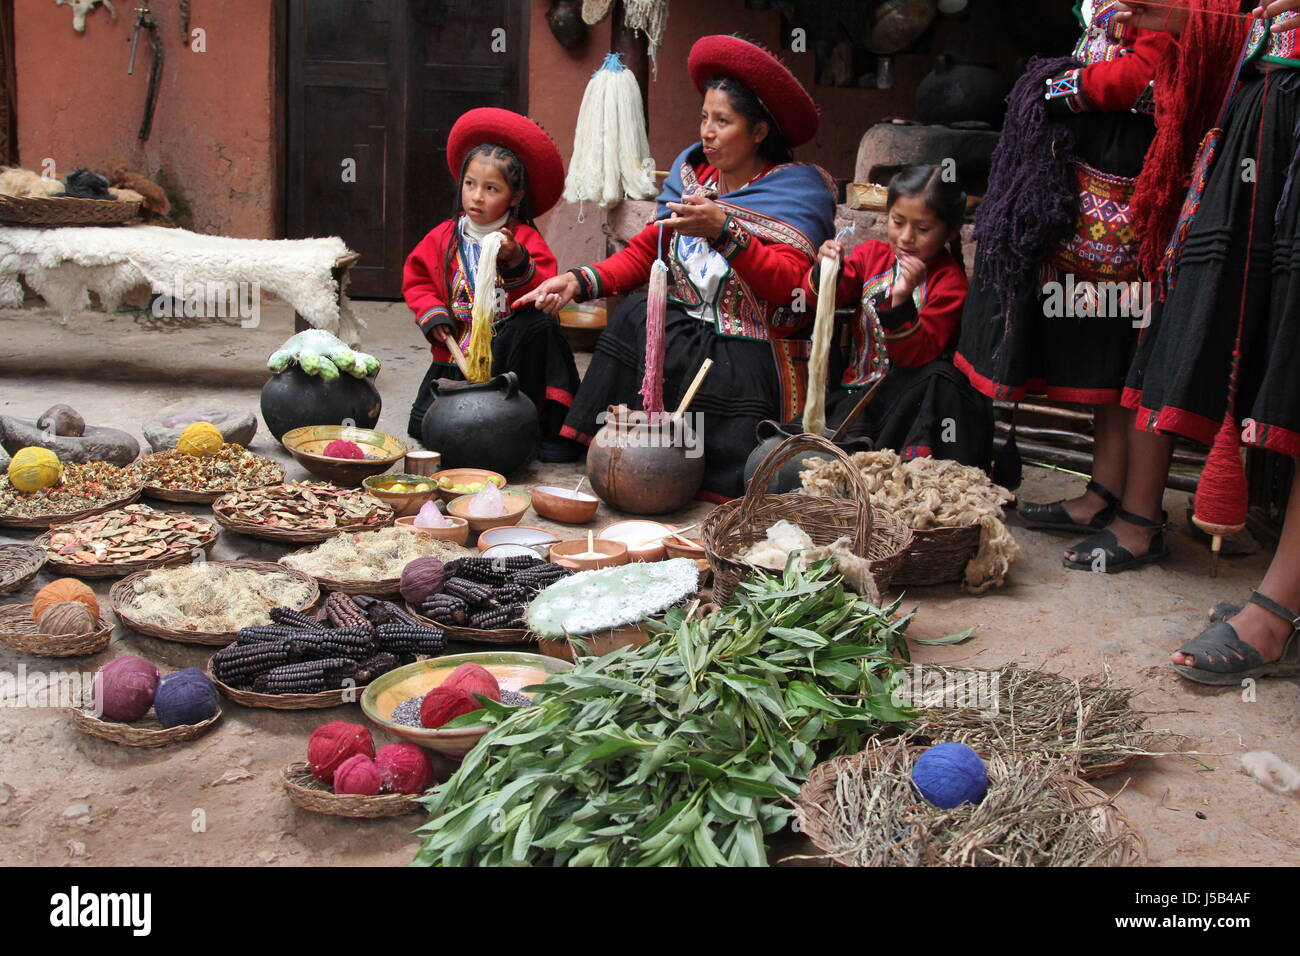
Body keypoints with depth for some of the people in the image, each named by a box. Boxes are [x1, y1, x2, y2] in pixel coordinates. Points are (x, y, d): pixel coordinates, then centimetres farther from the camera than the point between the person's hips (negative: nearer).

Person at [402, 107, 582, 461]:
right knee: (424, 426, -13)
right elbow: (416, 280, 13)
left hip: (509, 351, -3)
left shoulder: (526, 239, -5)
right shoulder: (444, 237, 5)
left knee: (540, 323, -35)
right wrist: (432, 313, -4)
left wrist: (517, 262, -31)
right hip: (456, 353, 3)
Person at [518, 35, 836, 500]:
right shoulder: (691, 171, 11)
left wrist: (723, 231, -32)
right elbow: (643, 252, 7)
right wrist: (579, 281, -9)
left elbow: (789, 286, -22)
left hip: (747, 358, -5)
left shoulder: (797, 189, -8)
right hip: (681, 333, 6)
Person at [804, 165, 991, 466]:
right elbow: (821, 299, 2)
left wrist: (902, 301, -32)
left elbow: (917, 355, -16)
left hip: (909, 392, -1)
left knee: (942, 376, -34)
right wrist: (826, 271, -21)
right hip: (857, 389, 1)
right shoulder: (871, 254, 7)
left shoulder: (950, 281, -6)